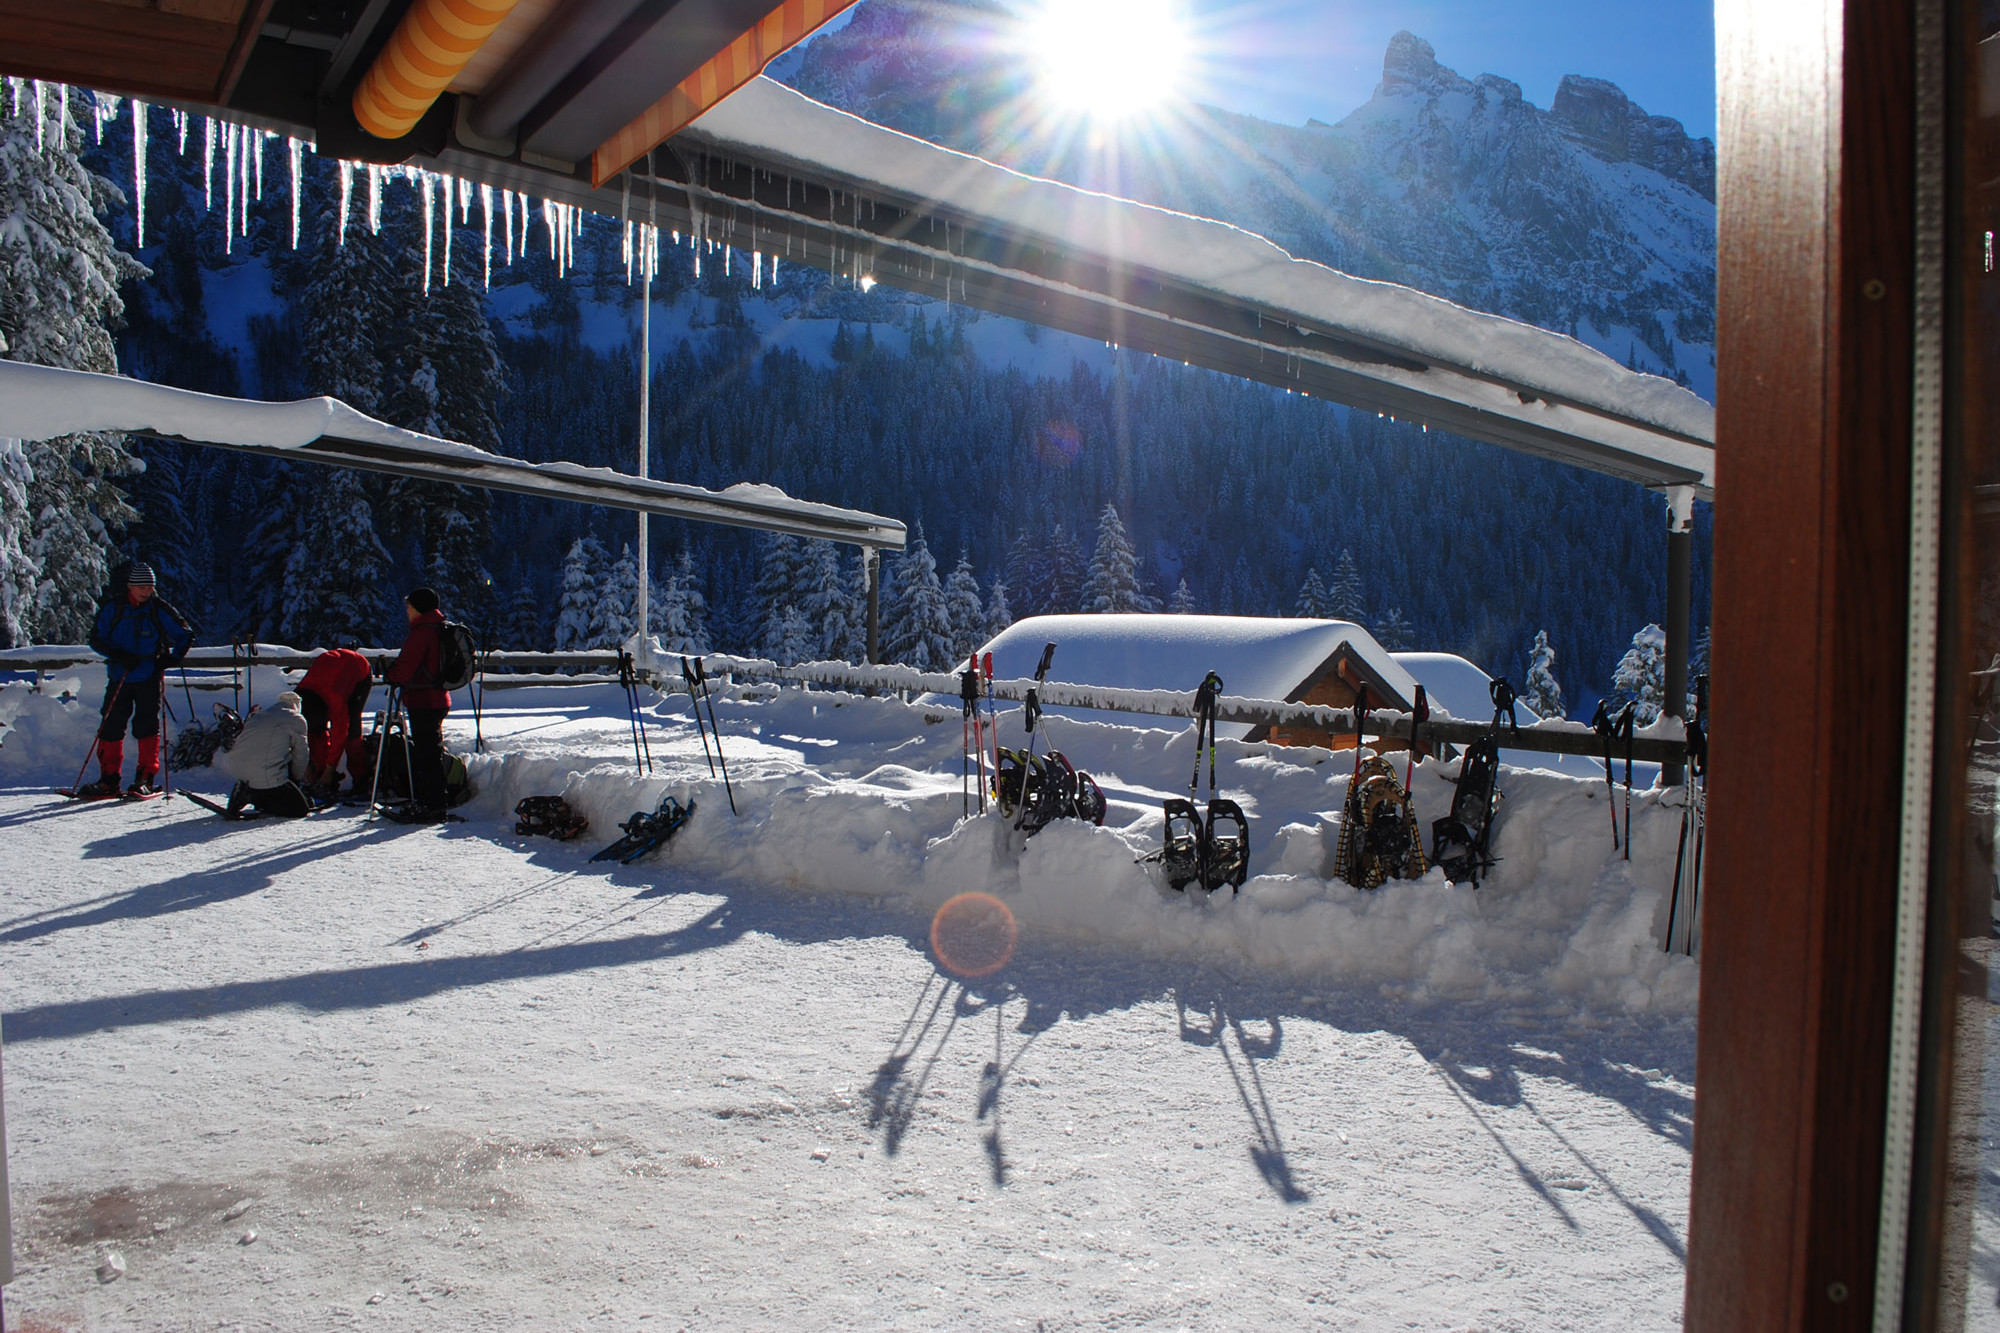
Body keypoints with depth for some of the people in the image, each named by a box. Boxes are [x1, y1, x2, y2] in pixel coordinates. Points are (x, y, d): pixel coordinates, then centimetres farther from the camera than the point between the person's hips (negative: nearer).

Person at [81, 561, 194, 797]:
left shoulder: (159, 611, -3)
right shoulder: (112, 608, -1)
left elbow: (186, 636, 5)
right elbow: (96, 638, 3)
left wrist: (170, 658, -10)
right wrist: (119, 656, -14)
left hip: (148, 679, -2)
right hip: (119, 677, 2)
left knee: (146, 725, -6)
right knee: (110, 726, 2)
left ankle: (146, 778, -1)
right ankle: (109, 780, 10)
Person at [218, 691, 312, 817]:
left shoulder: (258, 716, 27)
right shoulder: (296, 719, 5)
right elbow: (301, 755, 8)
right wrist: (297, 777, 27)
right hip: (268, 777, -8)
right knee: (300, 809, 2)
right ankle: (253, 795, -9)